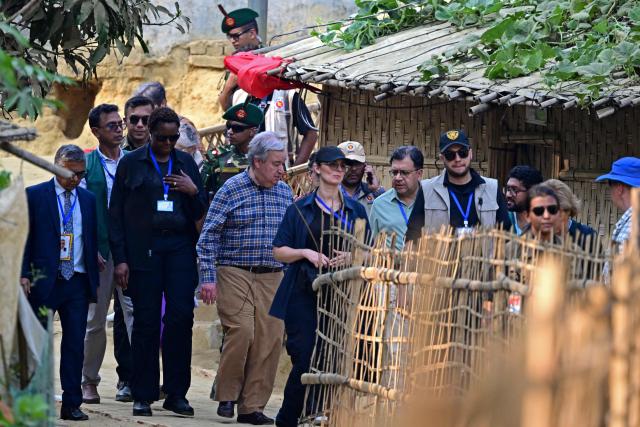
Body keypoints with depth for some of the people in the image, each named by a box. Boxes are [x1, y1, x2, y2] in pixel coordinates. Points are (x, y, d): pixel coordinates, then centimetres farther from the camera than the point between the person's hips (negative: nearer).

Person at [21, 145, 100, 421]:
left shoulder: (88, 199, 12)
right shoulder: (34, 196, 0)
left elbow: (92, 240, 15)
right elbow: (24, 238, -1)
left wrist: (93, 279, 9)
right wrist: (23, 274, -10)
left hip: (78, 282, 3)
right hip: (43, 281, -3)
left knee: (75, 343, 2)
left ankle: (72, 404, 5)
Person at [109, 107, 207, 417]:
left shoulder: (186, 163, 14)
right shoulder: (131, 164, 6)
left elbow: (200, 213, 16)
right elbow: (116, 214, 4)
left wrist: (193, 192, -5)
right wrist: (120, 259, -4)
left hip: (180, 248, 2)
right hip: (143, 249, -2)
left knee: (181, 316, -6)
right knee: (146, 322, -2)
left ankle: (176, 393, 1)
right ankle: (143, 396, 4)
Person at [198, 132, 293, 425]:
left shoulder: (285, 192, 11)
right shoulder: (231, 190, -4)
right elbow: (209, 236, -4)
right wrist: (208, 278, -10)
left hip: (272, 277, 5)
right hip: (235, 274, -4)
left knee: (270, 339, -2)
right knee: (241, 332, -16)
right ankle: (226, 396, 1)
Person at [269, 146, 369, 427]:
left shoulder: (356, 210, 11)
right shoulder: (300, 209, 7)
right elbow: (279, 251, 5)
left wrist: (351, 257, -8)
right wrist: (305, 252, -12)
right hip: (304, 295, -2)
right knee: (304, 360, -7)